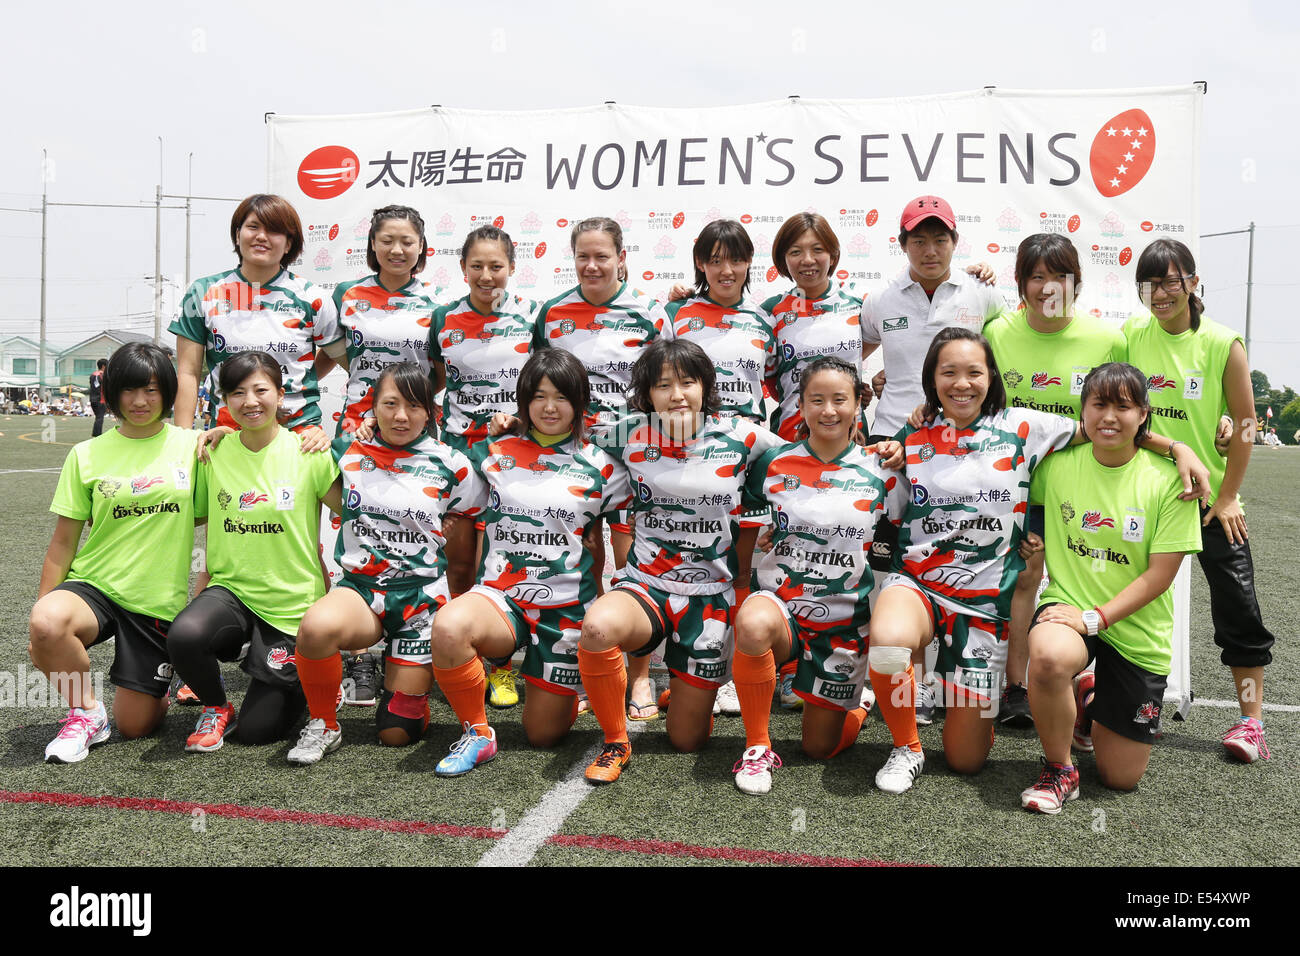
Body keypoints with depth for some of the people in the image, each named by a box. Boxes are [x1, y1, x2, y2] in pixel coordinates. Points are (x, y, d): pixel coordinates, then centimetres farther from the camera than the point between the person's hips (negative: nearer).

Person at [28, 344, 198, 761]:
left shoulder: (190, 447, 1)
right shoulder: (87, 455, 2)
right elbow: (63, 543, 4)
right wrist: (40, 614, 2)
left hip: (158, 601, 0)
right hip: (95, 585, 1)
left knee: (134, 725, 0)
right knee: (48, 625, -34)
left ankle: (155, 689, 36)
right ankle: (86, 711, -7)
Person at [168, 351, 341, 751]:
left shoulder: (309, 453, -8)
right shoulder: (213, 453, 1)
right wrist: (209, 573, -1)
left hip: (294, 603, -2)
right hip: (231, 589, 2)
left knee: (256, 729, -3)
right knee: (183, 635, -32)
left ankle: (293, 678, 32)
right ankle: (216, 706, 2)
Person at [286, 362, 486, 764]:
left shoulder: (449, 464, -1)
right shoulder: (348, 452, 3)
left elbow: (480, 518, 15)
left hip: (422, 595, -1)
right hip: (360, 587, 1)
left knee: (397, 732, 1)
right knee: (316, 626, -37)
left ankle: (414, 679, 37)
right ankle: (323, 726, -9)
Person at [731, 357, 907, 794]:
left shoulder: (879, 473, -3)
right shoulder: (775, 463, -2)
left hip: (845, 621, 0)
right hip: (782, 604, 0)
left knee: (820, 748, 7)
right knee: (752, 623, -38)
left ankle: (860, 700, 42)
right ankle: (756, 747, -16)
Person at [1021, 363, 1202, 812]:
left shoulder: (1168, 480, -11)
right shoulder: (1056, 466, -5)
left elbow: (1160, 574, -13)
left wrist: (1095, 617, -21)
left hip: (1138, 631, 0)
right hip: (1069, 604, 0)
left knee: (1122, 777, 7)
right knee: (1049, 657, -39)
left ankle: (1091, 700, 41)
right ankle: (1059, 770, -11)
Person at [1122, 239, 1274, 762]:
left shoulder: (1221, 342, -8)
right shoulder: (1132, 333, -1)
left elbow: (1245, 422, -5)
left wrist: (1227, 495, -7)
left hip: (1211, 497, -3)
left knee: (1237, 609, 1)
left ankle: (1251, 719, 12)